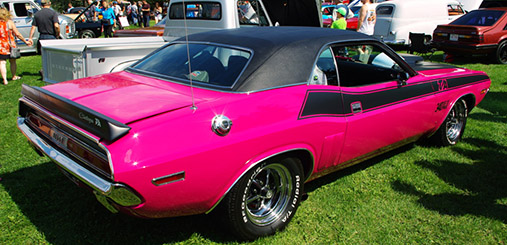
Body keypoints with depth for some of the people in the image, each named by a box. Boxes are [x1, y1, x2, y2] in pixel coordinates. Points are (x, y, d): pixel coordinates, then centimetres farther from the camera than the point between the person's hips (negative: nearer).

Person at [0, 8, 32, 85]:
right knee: (12, 61, 16)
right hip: (10, 45, 0)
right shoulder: (9, 22, -5)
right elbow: (17, 34, -4)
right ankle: (14, 76, 29)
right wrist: (25, 41, 5)